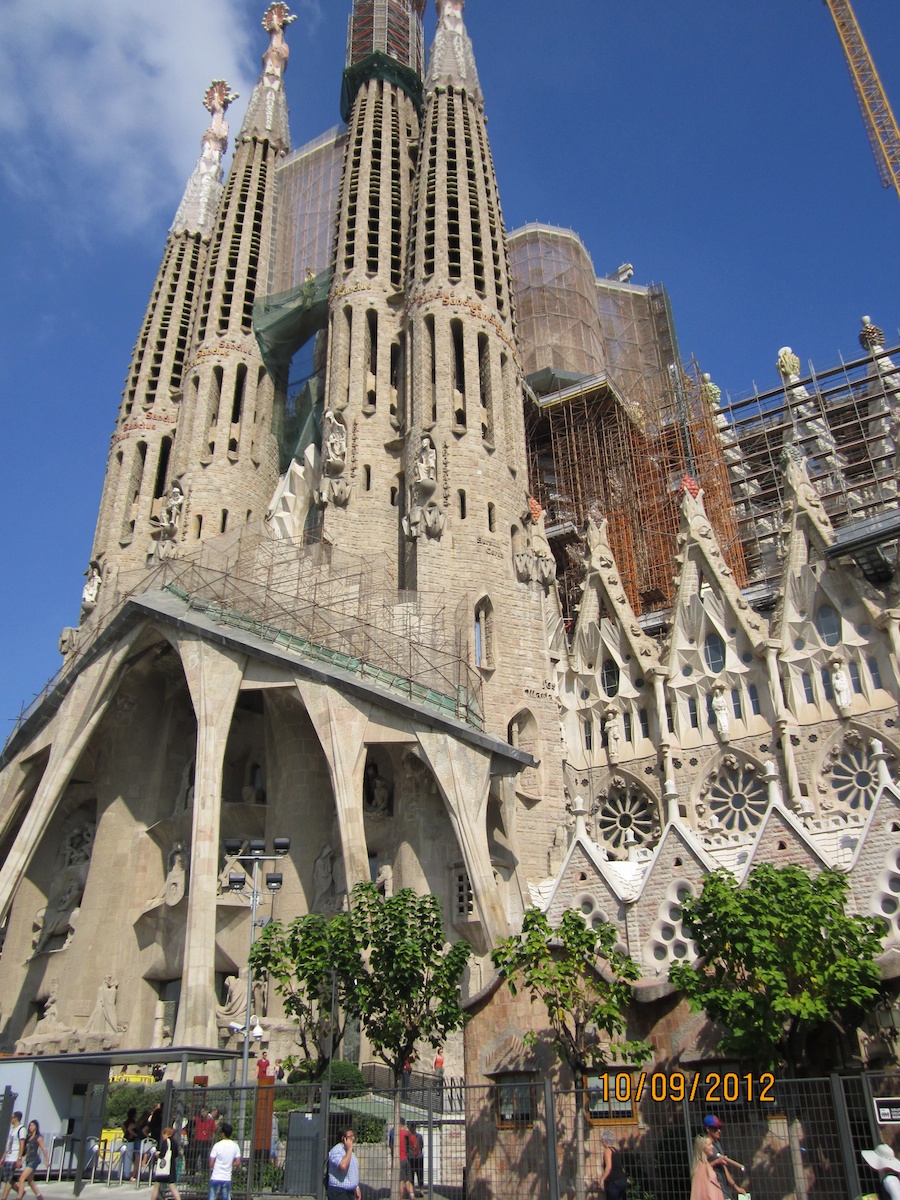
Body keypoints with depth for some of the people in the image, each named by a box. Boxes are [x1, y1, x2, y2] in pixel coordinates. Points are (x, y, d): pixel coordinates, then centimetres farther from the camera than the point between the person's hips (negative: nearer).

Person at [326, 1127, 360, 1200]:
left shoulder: (349, 1151, 13)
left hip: (349, 1192, 9)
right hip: (338, 1193, -9)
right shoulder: (336, 1151, -17)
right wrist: (349, 1149, -26)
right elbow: (343, 1166, -35)